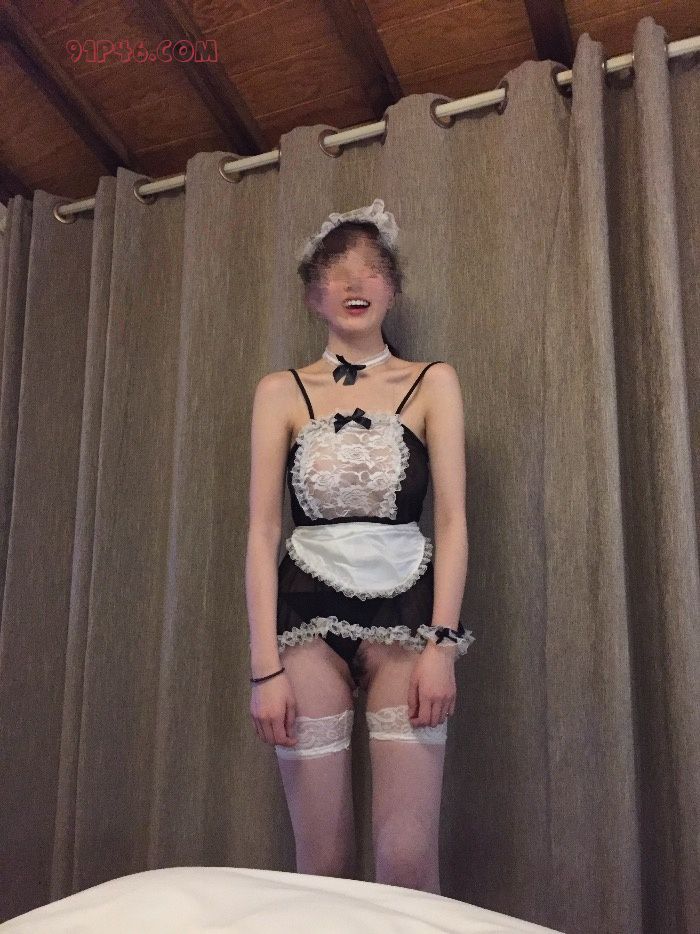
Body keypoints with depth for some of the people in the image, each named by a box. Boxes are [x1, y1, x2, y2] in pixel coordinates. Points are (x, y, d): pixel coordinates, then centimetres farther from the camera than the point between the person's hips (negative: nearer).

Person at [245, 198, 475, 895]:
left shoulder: (433, 383, 6)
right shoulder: (281, 391, 6)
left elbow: (453, 519, 0)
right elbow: (262, 531, 0)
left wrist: (442, 644, -10)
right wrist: (266, 665, -7)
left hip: (405, 610, 0)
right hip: (309, 614, 0)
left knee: (407, 859, -5)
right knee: (321, 863, 5)